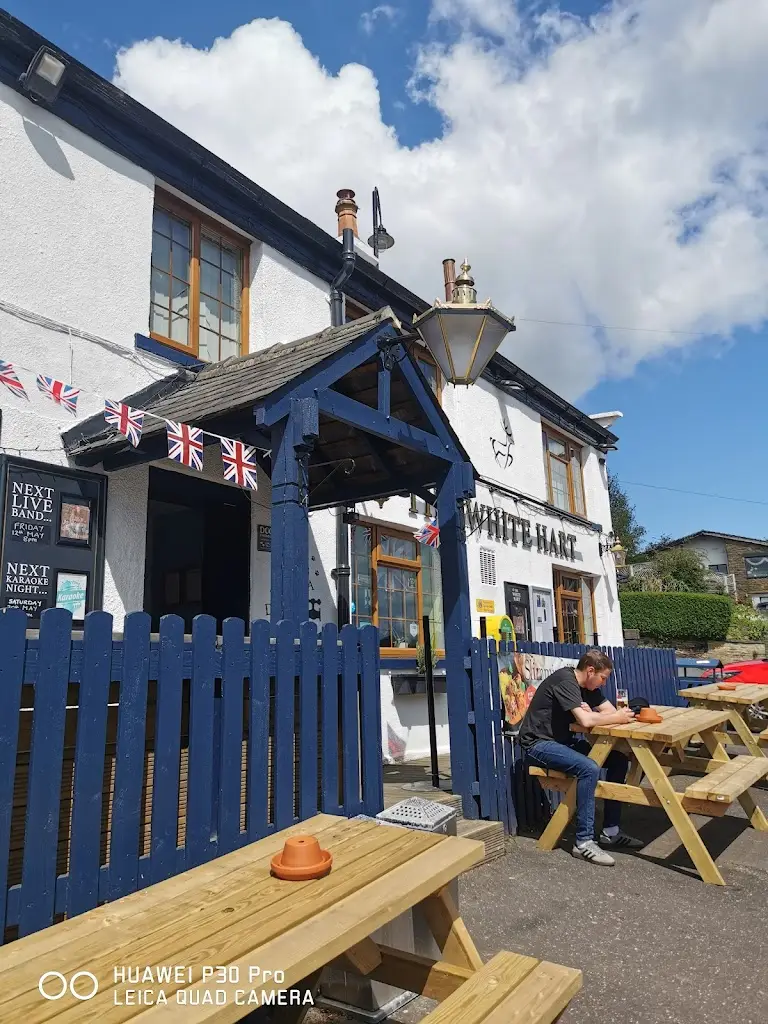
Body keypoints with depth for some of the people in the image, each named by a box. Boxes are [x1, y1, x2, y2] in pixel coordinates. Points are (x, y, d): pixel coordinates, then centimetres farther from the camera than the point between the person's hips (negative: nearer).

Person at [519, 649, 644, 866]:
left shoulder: (587, 686, 8)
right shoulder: (565, 681, -22)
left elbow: (610, 710, 4)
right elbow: (585, 721, -31)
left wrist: (588, 711, -16)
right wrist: (617, 718, -17)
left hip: (562, 740, 10)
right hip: (539, 743, -9)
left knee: (619, 760, -1)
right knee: (589, 768, -31)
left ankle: (610, 832, 7)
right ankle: (584, 842, -20)